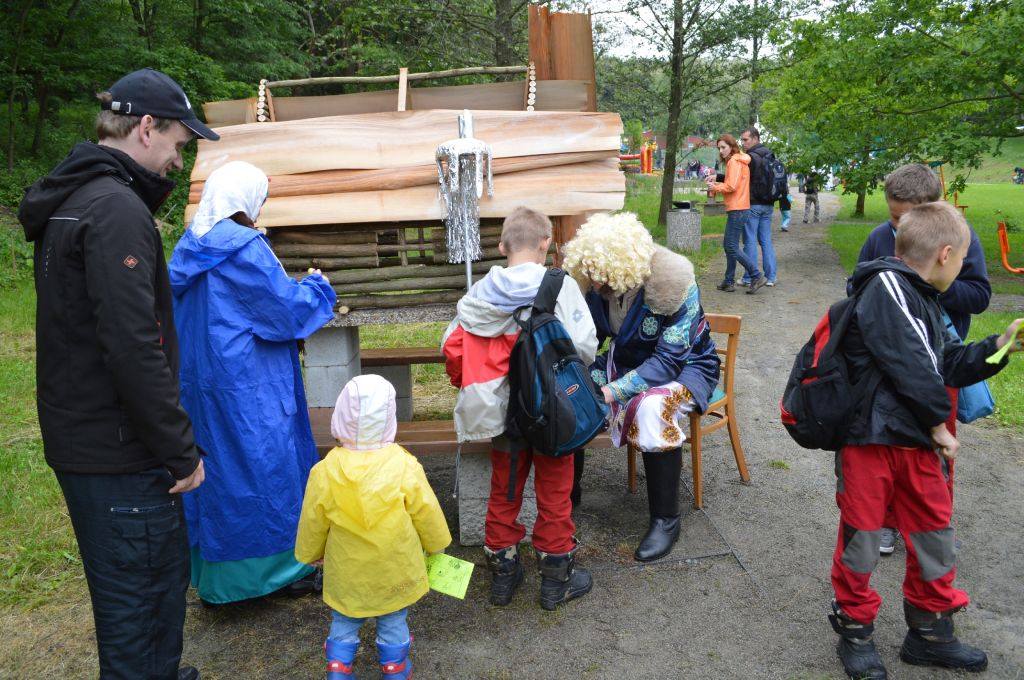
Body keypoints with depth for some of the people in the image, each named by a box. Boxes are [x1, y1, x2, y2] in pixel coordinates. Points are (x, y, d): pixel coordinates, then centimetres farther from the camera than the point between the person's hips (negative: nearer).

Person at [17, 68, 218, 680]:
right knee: (138, 595, 4)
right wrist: (181, 449, -18)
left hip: (80, 437, 10)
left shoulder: (73, 199, 13)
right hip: (118, 448, -10)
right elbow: (133, 348, -26)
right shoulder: (117, 210, -20)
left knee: (164, 573, 24)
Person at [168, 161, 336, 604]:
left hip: (201, 383, 9)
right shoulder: (244, 248, -18)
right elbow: (286, 309, -16)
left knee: (215, 466, 16)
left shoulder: (191, 248, 7)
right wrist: (317, 287, 2)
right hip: (248, 386, -8)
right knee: (263, 466, 4)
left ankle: (214, 573, 27)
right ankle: (274, 567, 17)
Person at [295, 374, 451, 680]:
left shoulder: (325, 472, -18)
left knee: (344, 622, 21)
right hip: (395, 570, 0)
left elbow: (312, 523, -4)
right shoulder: (405, 467, -21)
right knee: (394, 623, 20)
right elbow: (427, 515, -9)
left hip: (347, 572, 1)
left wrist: (310, 554, 16)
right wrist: (436, 545, 11)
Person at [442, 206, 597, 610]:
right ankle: (557, 579, 26)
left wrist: (473, 388, 12)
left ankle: (502, 573, 31)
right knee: (554, 493, 12)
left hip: (503, 413, 3)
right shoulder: (561, 287, -13)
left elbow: (452, 349, -5)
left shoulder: (480, 293, -4)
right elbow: (585, 347, -15)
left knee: (504, 490, 18)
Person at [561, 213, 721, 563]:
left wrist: (611, 393, -37)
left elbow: (670, 360, -29)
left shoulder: (673, 279, -29)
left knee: (652, 408, -36)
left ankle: (666, 520, -17)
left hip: (684, 365, -5)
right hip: (626, 360, 5)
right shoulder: (596, 284, -14)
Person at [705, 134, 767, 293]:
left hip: (737, 210, -10)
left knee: (732, 248, -8)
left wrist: (715, 187, -5)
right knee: (728, 246, 14)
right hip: (739, 208, 10)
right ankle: (729, 281, 19)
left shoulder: (734, 161, -13)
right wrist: (718, 178, 3)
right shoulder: (739, 160, 17)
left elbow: (731, 186, -20)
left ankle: (757, 277, -6)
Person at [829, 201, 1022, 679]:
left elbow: (946, 366, 22)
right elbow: (909, 366, -19)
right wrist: (938, 423, -10)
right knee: (861, 539, 5)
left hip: (917, 442, 10)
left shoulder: (922, 301, 16)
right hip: (870, 439, -9)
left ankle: (929, 633, 35)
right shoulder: (886, 287, -15)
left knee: (936, 536, 17)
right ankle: (854, 630, 25)